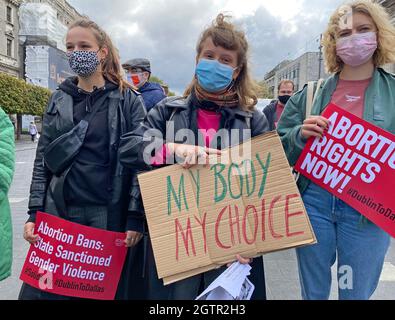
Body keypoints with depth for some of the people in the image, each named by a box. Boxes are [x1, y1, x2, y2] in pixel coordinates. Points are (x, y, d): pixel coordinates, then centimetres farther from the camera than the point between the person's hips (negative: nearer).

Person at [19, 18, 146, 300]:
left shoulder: (128, 100, -1)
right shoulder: (59, 100, 9)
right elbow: (42, 160, 9)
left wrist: (135, 219, -13)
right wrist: (35, 213, 2)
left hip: (108, 217, -3)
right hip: (57, 214, 3)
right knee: (41, 289, 9)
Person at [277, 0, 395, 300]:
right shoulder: (310, 94, 5)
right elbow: (279, 150, 6)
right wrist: (300, 134, -14)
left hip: (368, 208, -1)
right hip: (313, 200, 1)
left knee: (356, 294, 16)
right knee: (313, 292, 18)